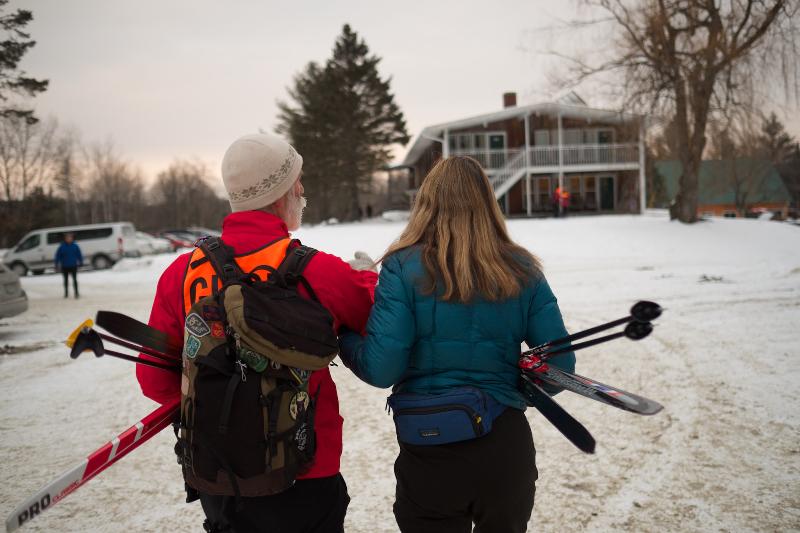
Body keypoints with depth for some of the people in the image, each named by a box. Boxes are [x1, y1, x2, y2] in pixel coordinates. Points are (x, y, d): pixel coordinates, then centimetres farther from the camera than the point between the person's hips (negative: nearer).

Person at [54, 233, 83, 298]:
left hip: (73, 266, -1)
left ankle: (76, 293, 2)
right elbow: (58, 256, -2)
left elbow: (79, 254, 2)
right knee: (66, 280, 12)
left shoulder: (75, 246, -5)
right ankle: (66, 293, 24)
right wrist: (57, 264, -2)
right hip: (65, 266, 1)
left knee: (74, 279, 0)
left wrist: (81, 262, 2)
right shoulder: (62, 246, -7)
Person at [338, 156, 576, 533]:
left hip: (429, 455, -2)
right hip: (507, 448, 3)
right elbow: (559, 366, -2)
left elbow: (381, 369, -14)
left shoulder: (404, 266, -11)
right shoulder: (522, 269, -2)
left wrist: (343, 338, 5)